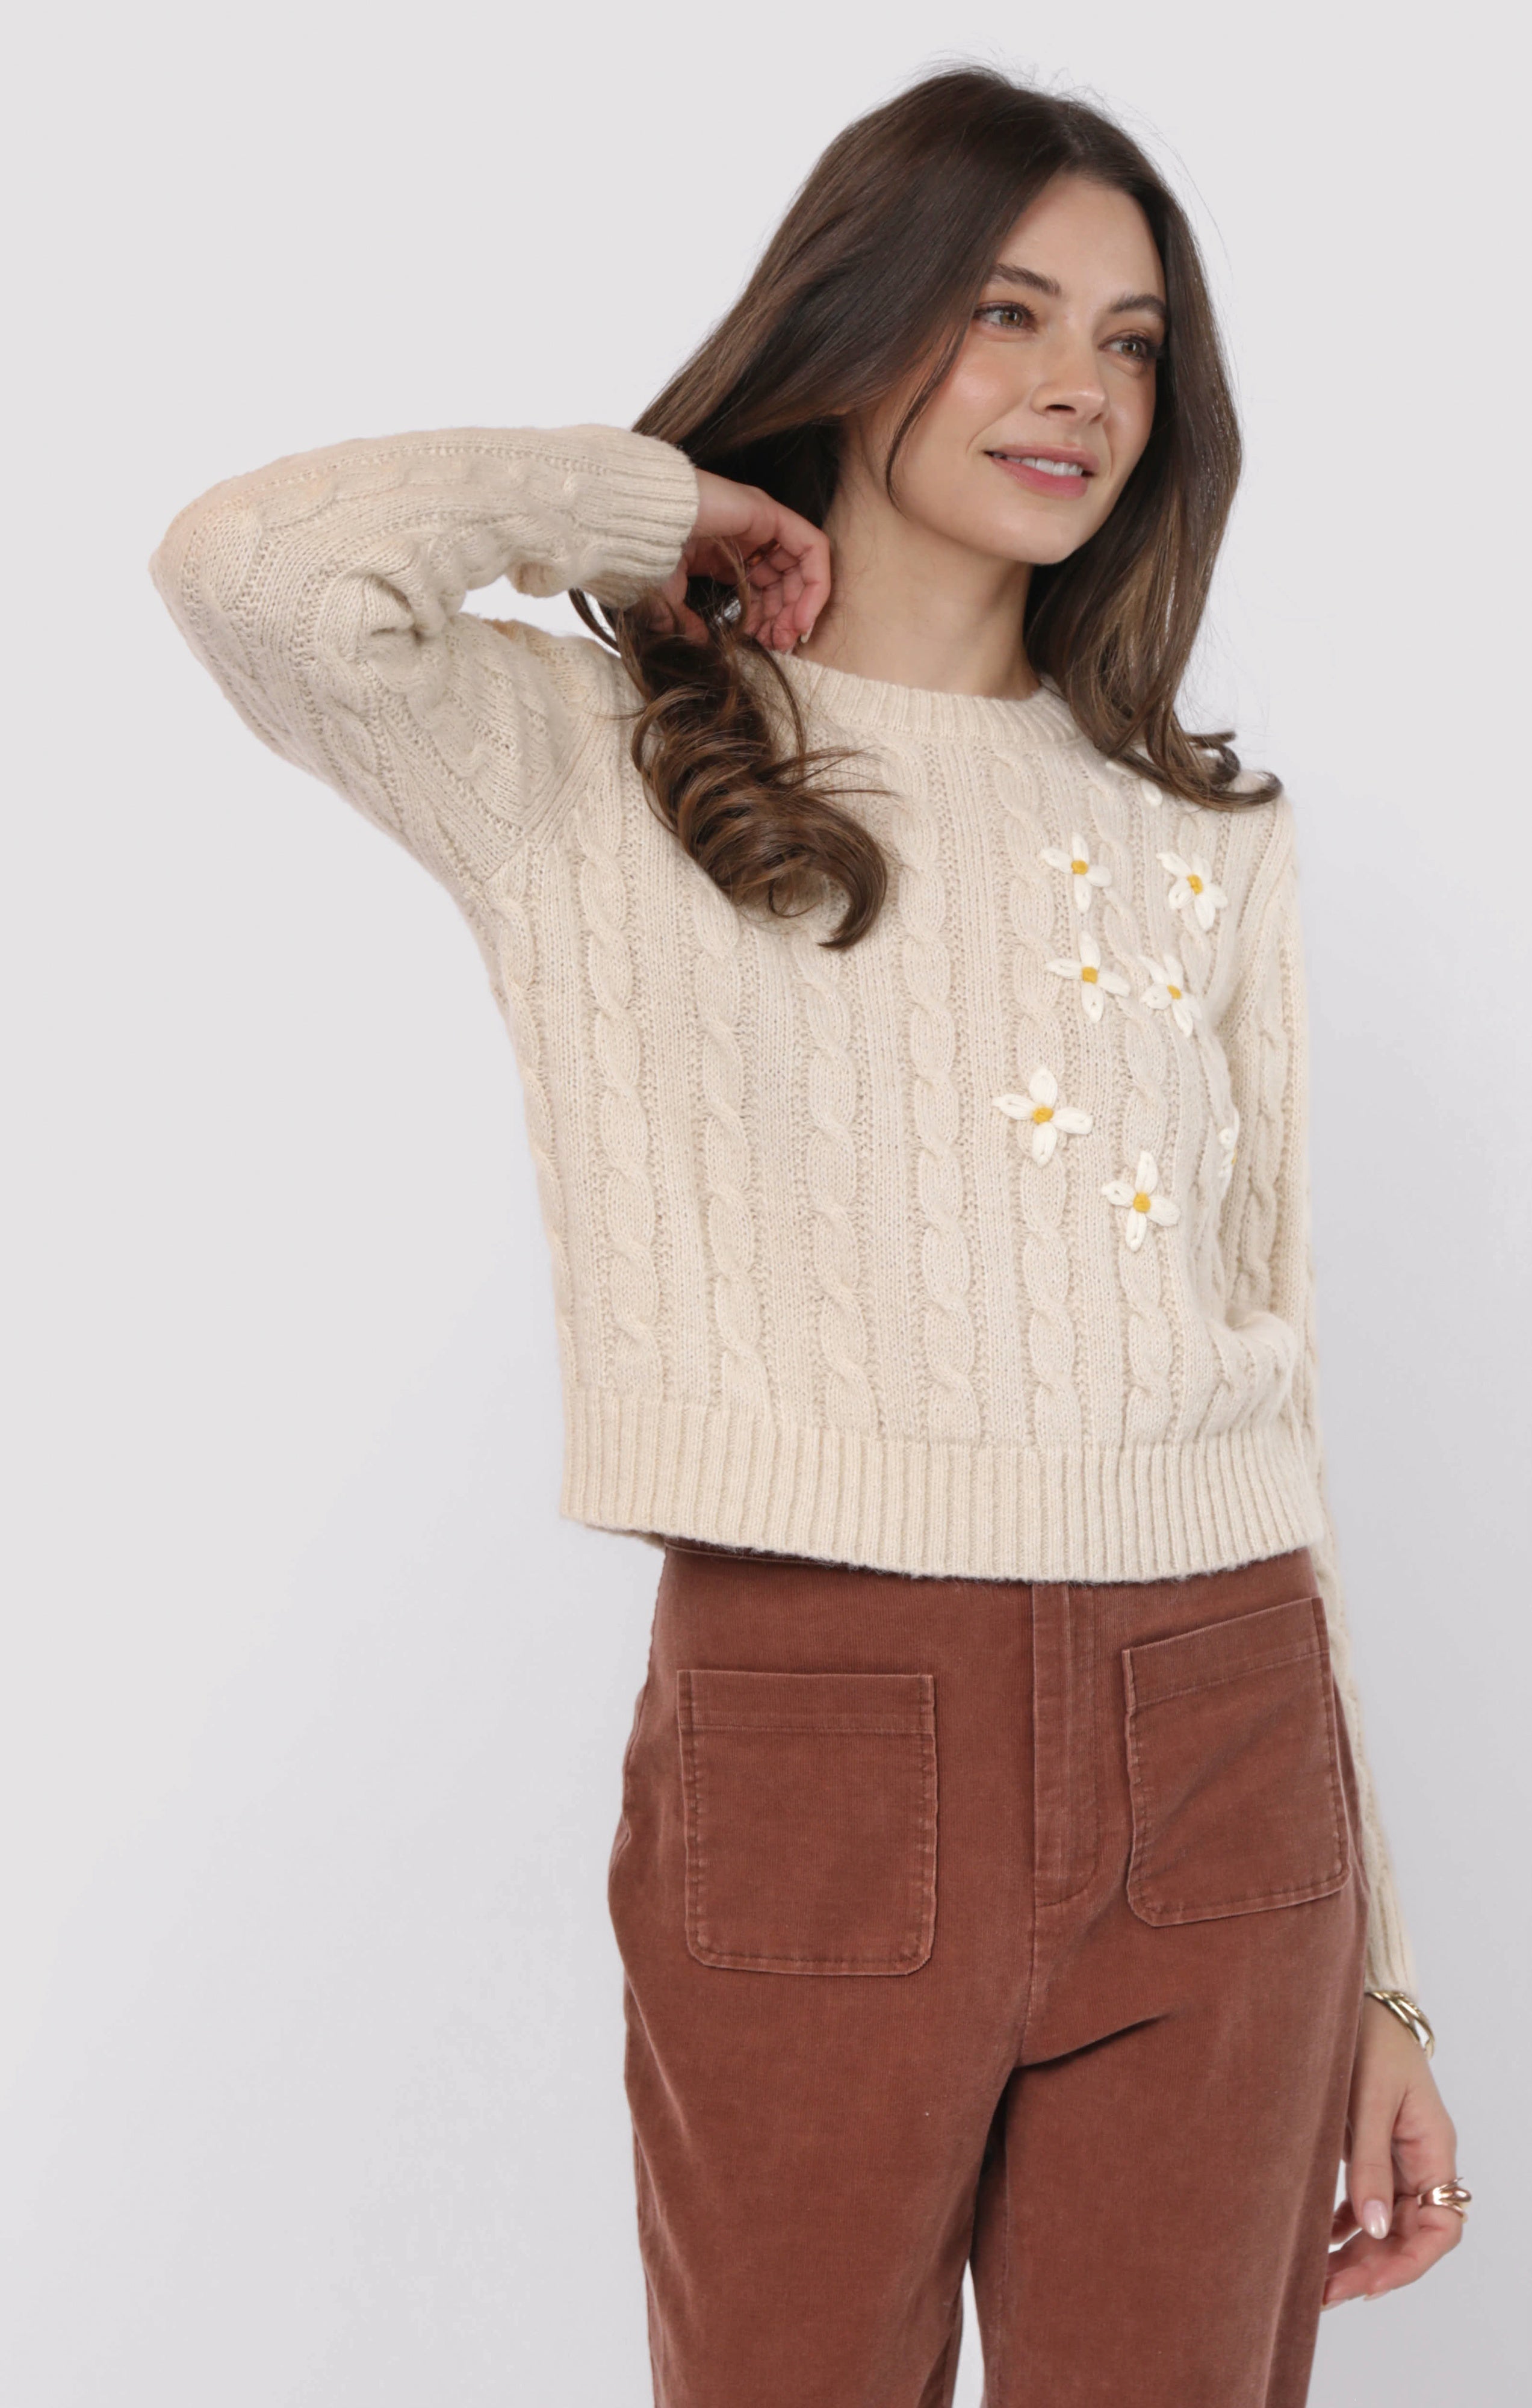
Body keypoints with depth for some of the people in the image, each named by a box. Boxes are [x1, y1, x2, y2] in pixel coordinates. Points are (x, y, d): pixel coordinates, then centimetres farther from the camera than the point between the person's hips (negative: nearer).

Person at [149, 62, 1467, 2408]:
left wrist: (1376, 1969, 9)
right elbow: (255, 563, -18)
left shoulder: (1204, 833, 14)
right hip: (812, 1753, -3)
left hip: (1222, 1767, 4)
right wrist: (658, 495, 1)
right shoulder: (598, 771, 3)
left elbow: (1264, 1383, 11)